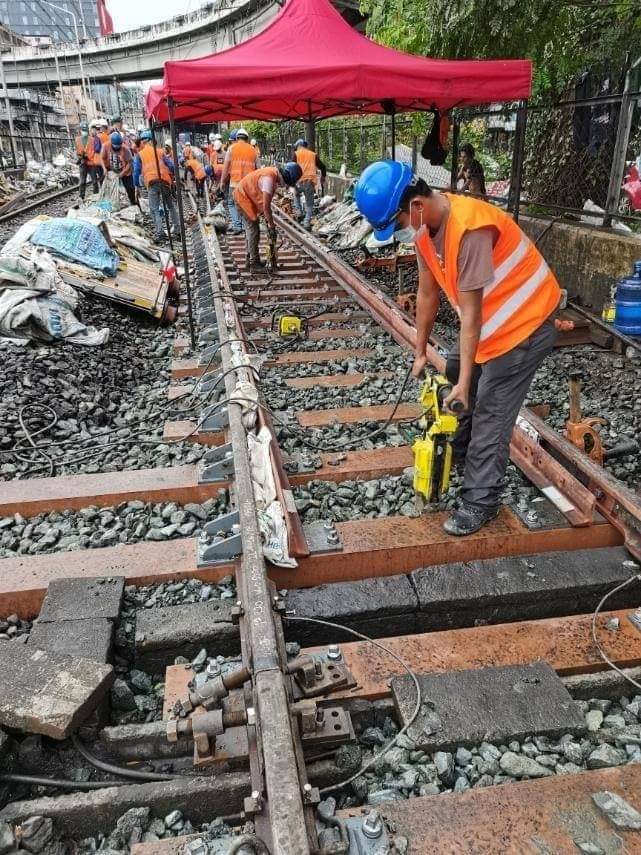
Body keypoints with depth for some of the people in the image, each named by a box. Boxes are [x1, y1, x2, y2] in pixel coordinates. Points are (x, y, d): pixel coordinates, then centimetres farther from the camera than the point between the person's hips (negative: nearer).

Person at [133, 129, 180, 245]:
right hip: (165, 180, 3)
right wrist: (172, 178, 25)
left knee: (155, 209, -2)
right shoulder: (160, 152, 20)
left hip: (151, 182, -2)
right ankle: (177, 229, 18)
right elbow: (171, 166, 13)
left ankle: (159, 232, -15)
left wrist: (137, 186, 19)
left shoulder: (139, 155, 14)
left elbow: (136, 172, 9)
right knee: (171, 205, 18)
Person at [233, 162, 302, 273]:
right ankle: (254, 265, -6)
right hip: (243, 197, -10)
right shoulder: (269, 178, -29)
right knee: (253, 231, -9)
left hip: (243, 196, 10)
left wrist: (267, 217, 9)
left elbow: (266, 201, 9)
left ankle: (251, 259, 27)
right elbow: (266, 206, -29)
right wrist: (271, 225, -21)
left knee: (250, 229, 17)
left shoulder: (273, 174, 1)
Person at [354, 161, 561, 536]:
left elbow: (471, 314, -29)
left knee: (490, 415, -7)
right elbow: (427, 293, 4)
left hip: (525, 324, -9)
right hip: (488, 321, 9)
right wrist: (421, 352, 10)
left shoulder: (469, 229, -33)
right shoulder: (425, 225, -5)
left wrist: (464, 381, -22)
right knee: (452, 382, 19)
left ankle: (480, 503, 6)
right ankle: (454, 455, 40)